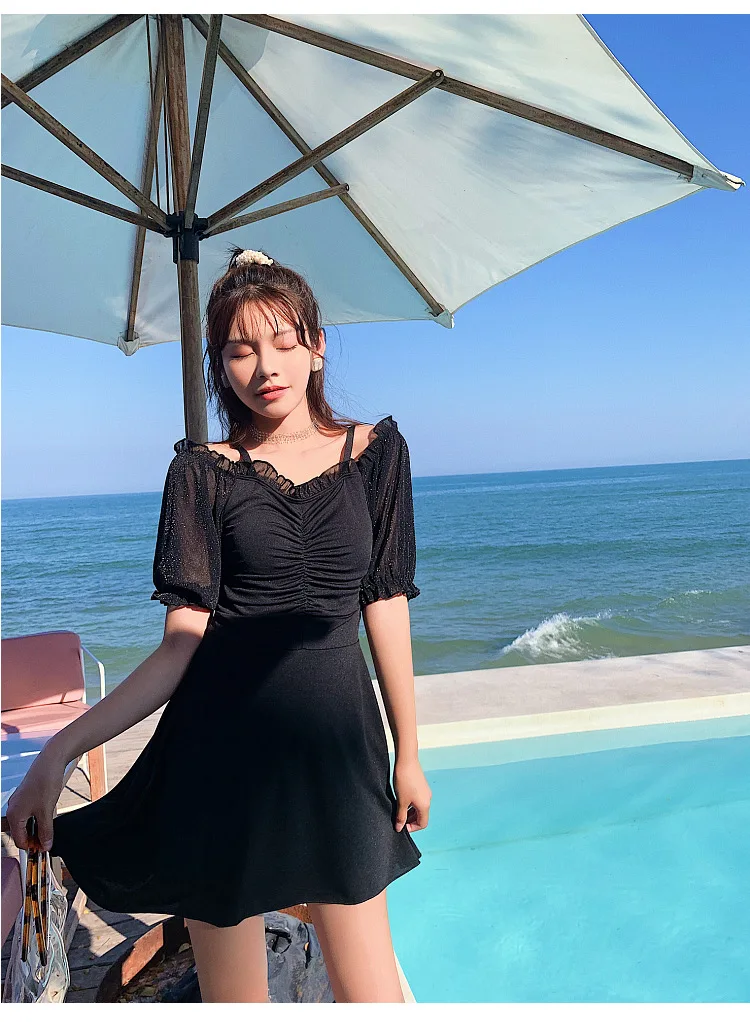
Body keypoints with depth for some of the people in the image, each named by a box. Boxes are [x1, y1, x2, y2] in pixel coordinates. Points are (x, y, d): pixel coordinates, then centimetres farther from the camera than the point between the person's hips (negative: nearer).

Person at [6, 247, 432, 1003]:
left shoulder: (375, 451, 4)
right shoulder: (203, 471, -1)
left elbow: (386, 606, 5)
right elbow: (181, 644, -4)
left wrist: (408, 754, 8)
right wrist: (62, 747, -15)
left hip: (337, 743, 2)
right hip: (224, 751, -1)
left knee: (370, 992, 12)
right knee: (231, 992, 13)